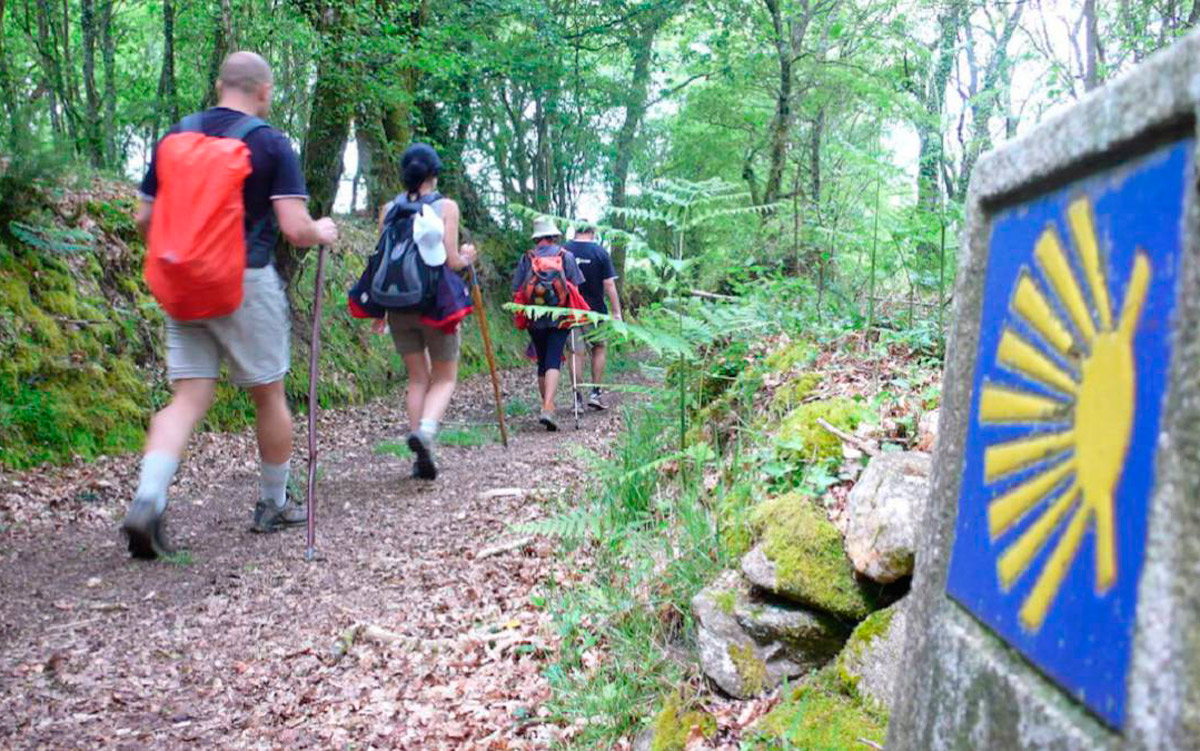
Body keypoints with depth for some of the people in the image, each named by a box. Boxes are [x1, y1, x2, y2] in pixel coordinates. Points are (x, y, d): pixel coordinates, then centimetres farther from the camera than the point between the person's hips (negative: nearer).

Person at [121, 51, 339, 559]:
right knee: (269, 395, 11)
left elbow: (145, 220, 10)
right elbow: (295, 229, -13)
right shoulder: (271, 145, -5)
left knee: (187, 399, 4)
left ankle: (147, 500, -16)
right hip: (247, 282, -4)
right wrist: (323, 233, 9)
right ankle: (274, 505, 24)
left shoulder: (174, 139, 9)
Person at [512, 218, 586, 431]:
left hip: (534, 318, 2)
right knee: (554, 362, -7)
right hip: (560, 316, -2)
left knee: (542, 362, 14)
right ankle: (547, 408, -22)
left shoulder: (526, 258, 5)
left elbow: (516, 290, 4)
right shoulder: (566, 256, 4)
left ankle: (547, 405, 22)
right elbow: (574, 288, 2)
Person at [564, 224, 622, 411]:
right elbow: (609, 285, -8)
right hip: (594, 310, -2)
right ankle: (596, 392, 11)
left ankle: (577, 398, 8)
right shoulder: (600, 252, -5)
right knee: (600, 348, 16)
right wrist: (617, 312, -3)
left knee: (576, 353, 6)